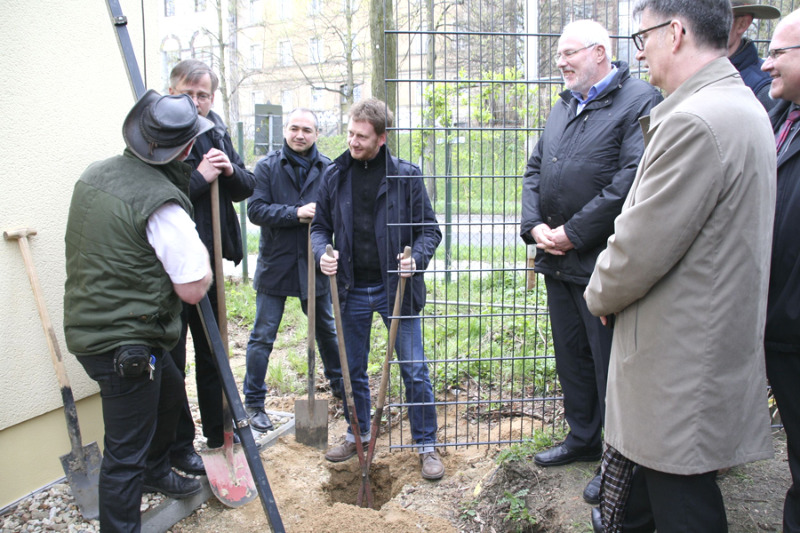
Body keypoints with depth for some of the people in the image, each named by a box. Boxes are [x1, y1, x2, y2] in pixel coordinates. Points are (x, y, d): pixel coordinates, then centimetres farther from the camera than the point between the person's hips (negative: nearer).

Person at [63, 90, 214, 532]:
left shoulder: (94, 174, 5)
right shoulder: (162, 203, -23)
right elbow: (193, 289, -20)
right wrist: (201, 253, 1)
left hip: (88, 326, 10)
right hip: (123, 344, -10)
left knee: (171, 390, 30)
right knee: (125, 454, 2)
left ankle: (154, 470, 52)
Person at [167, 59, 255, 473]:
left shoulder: (217, 134, 8)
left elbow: (247, 189, 9)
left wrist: (230, 170, -10)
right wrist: (200, 177, -23)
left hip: (210, 262, 6)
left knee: (213, 354, 16)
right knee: (170, 361, 6)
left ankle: (218, 436, 32)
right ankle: (180, 446, 22)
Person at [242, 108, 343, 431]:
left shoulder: (328, 169, 1)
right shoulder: (267, 167, -3)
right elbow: (256, 210, -11)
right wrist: (296, 213, -21)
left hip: (315, 264, 2)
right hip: (276, 265, -2)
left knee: (326, 330, 19)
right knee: (263, 337, 3)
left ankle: (339, 385, 40)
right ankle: (254, 403, 17)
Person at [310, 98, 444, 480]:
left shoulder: (406, 175, -5)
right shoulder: (335, 175, 3)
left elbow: (429, 229, -1)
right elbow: (320, 226, 10)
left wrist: (417, 258, -20)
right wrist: (322, 253, -10)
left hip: (395, 288, -3)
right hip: (352, 290, 3)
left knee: (414, 369, 3)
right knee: (352, 370, 16)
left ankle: (426, 444, 21)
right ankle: (358, 433, 38)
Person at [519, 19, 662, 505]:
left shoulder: (640, 101, -9)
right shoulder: (563, 107, 17)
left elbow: (632, 181, -20)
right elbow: (535, 170, 16)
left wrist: (572, 233, -18)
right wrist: (534, 227, 0)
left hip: (602, 263, -7)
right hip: (557, 263, 8)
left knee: (610, 365, 4)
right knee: (571, 356, 18)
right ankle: (582, 439, 37)